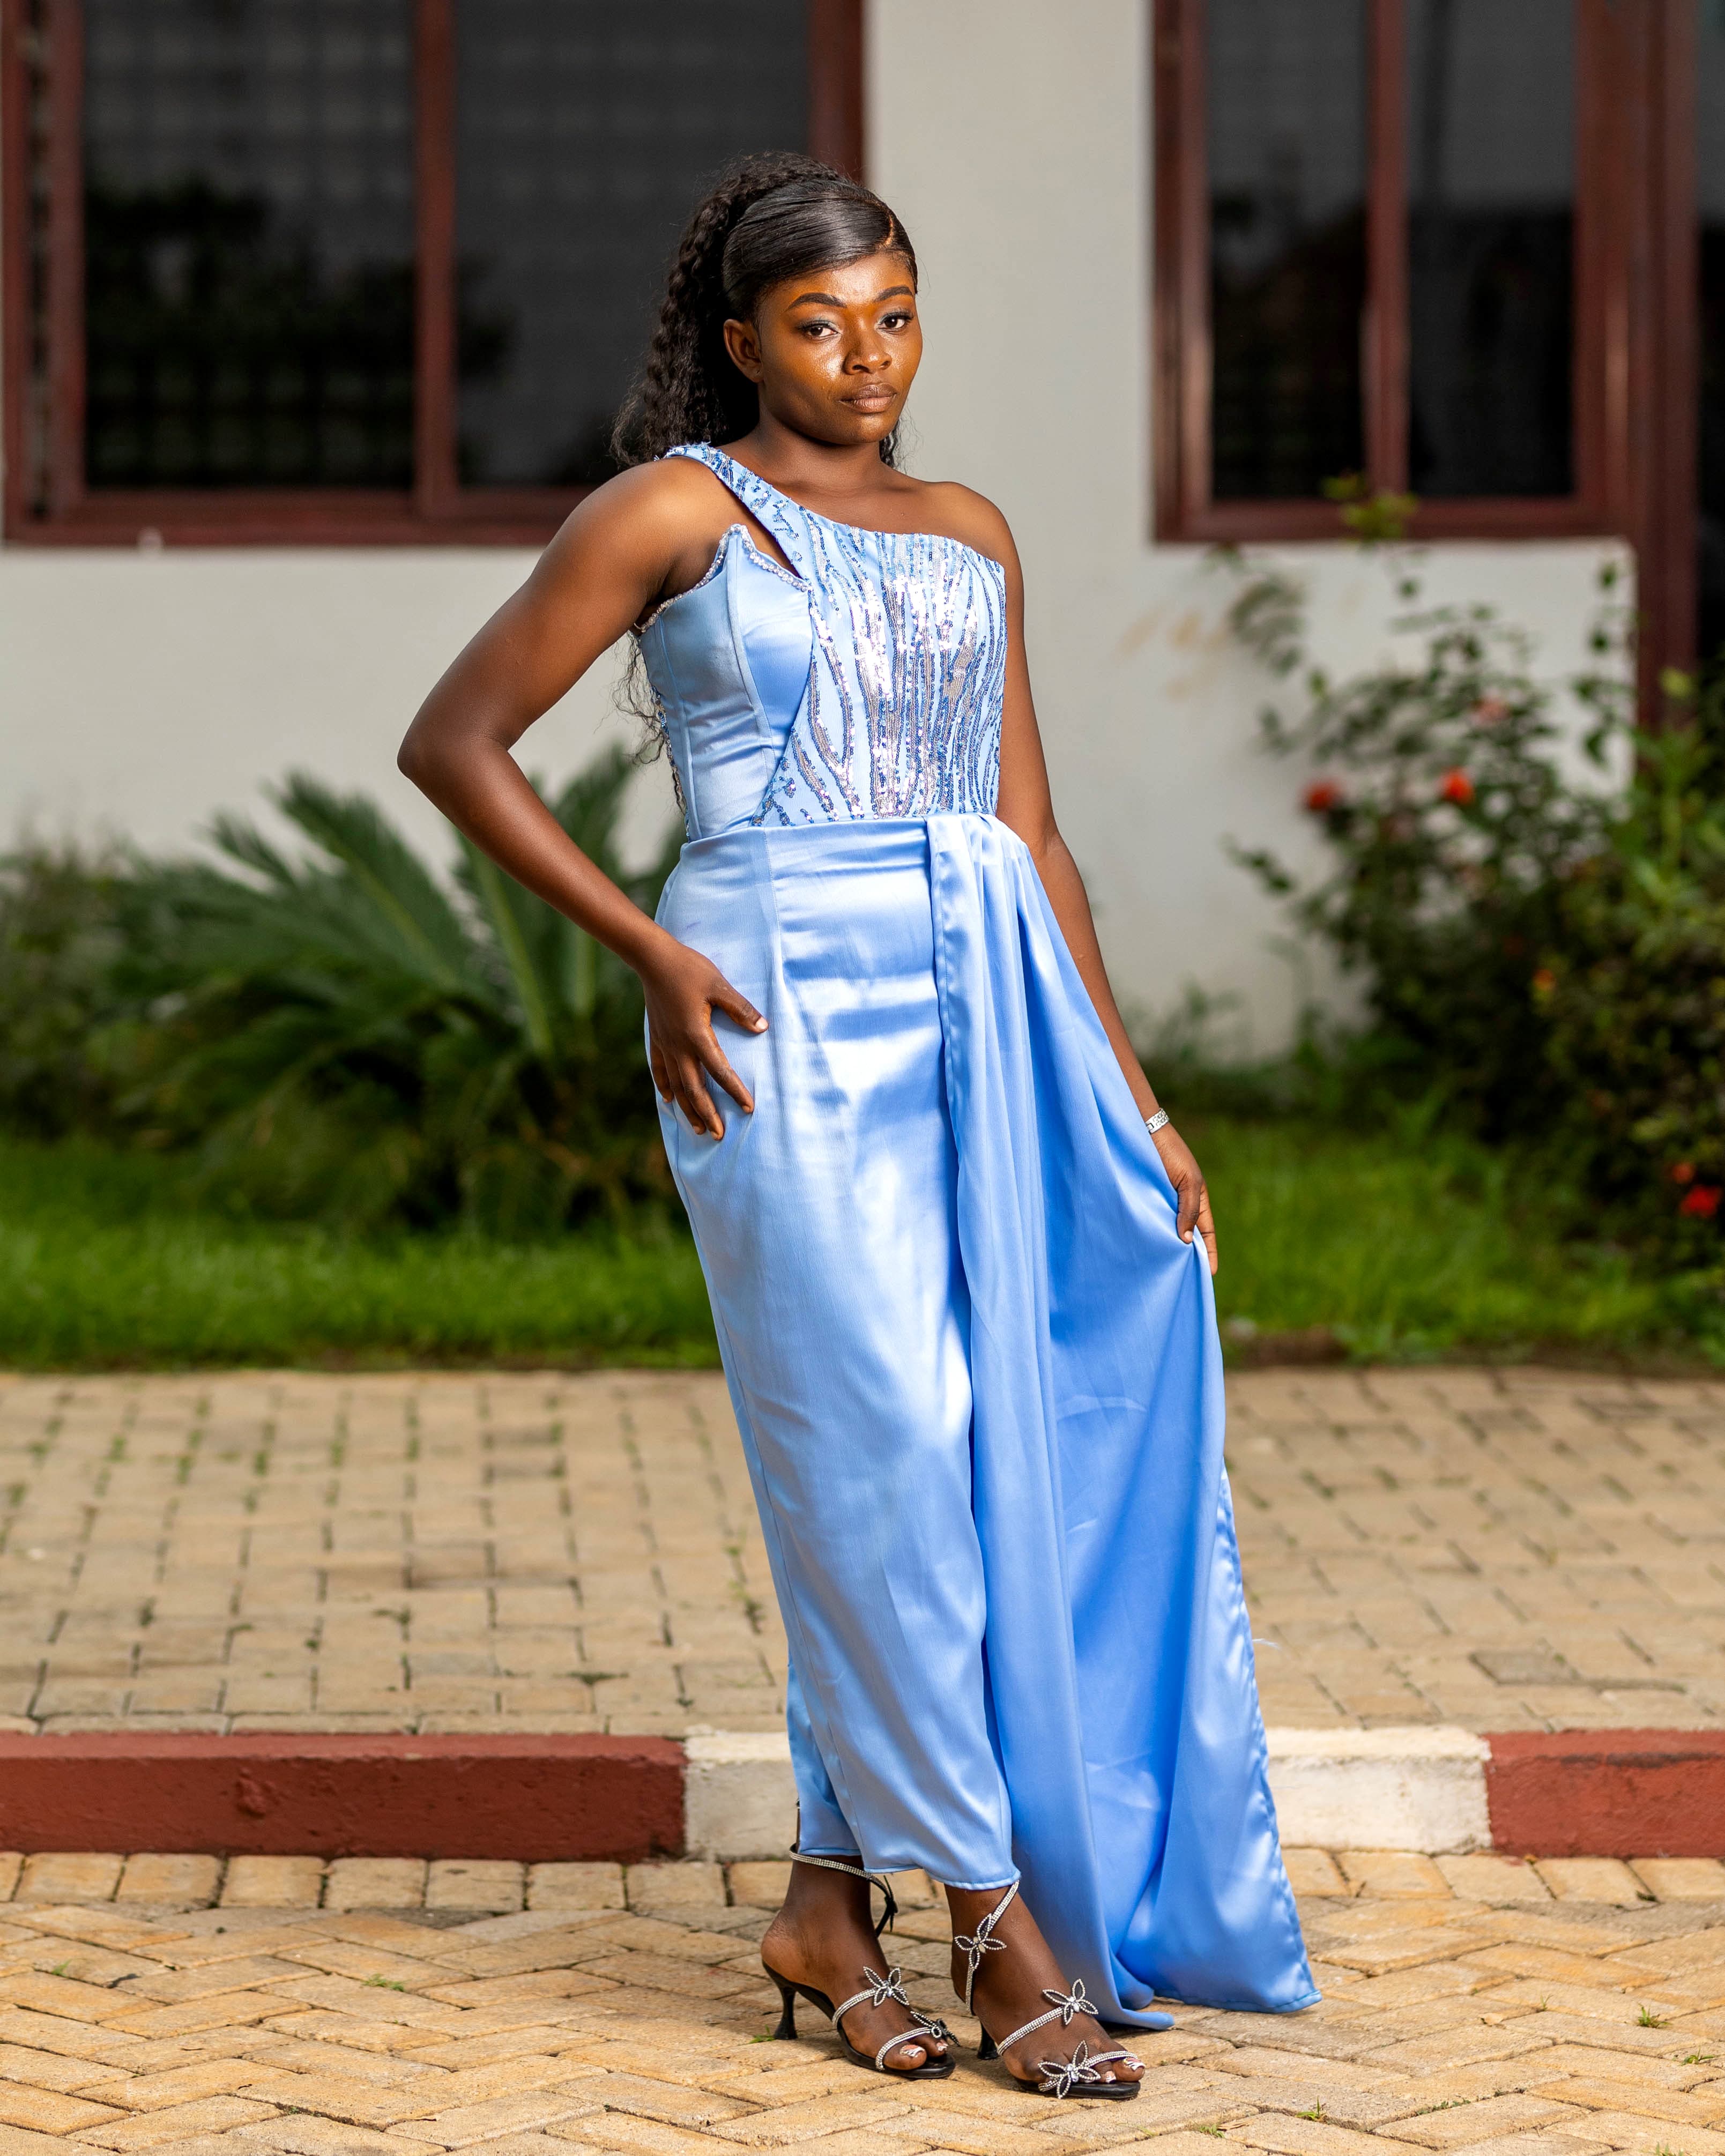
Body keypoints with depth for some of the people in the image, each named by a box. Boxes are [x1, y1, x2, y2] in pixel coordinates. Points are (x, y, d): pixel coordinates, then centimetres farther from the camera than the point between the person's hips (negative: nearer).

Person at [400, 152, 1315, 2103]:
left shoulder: (969, 539, 16)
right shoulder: (672, 513, 0)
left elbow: (1030, 835, 17)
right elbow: (451, 743, 0)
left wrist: (1129, 1099, 11)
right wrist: (647, 954, -8)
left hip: (991, 1007, 6)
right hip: (791, 1017, -6)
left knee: (1002, 1454, 3)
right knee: (884, 1453, -7)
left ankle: (832, 1898, 14)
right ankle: (998, 1919, 0)